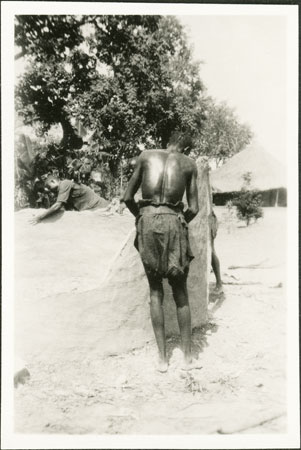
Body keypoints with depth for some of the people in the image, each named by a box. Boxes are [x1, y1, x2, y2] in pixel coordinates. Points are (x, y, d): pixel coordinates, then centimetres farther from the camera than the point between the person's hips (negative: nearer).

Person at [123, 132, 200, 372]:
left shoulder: (146, 156, 13)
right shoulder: (189, 164, 11)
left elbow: (128, 198, 9)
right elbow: (194, 209, 5)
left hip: (148, 220, 1)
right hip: (173, 220, 0)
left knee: (155, 291, 10)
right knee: (180, 292, 12)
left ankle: (163, 358, 13)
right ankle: (188, 357, 18)